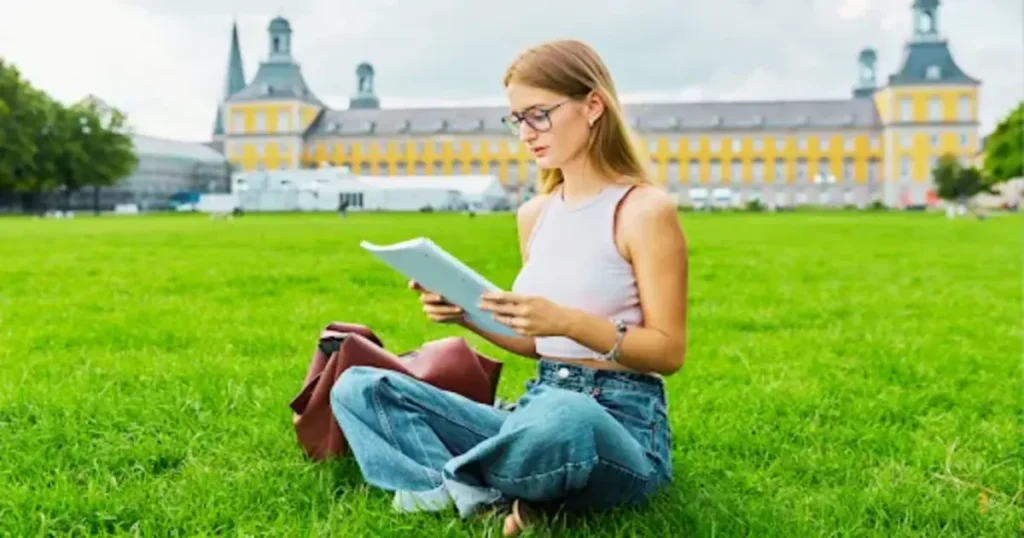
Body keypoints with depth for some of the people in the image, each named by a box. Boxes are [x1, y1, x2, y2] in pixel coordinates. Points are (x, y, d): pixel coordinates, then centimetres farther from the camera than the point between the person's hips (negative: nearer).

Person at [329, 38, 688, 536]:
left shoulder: (645, 209, -10)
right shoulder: (534, 215, 10)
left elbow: (669, 352, -11)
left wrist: (570, 321, -24)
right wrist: (468, 314, -2)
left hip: (621, 423, -6)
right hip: (540, 406, 7)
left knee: (561, 417, -45)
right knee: (357, 388, -2)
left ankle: (447, 480, -12)